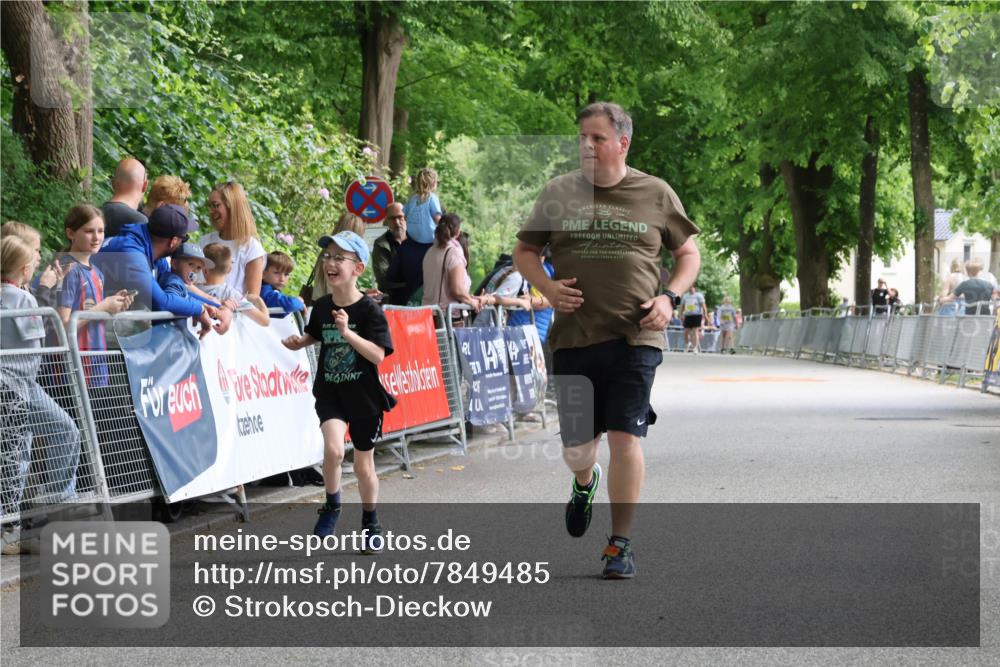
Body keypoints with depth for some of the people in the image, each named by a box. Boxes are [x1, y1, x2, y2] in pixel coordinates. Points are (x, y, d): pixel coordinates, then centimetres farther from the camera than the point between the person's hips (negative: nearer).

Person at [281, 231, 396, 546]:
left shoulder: (369, 310, -14)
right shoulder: (321, 307, -2)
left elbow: (378, 355, -23)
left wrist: (347, 332, -33)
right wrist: (299, 342, -1)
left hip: (363, 394, -2)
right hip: (329, 392, 2)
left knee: (364, 465, 10)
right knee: (333, 449, -24)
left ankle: (370, 523, 32)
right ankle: (332, 505, 1)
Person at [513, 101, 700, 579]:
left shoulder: (655, 194, 4)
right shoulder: (559, 192, 6)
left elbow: (689, 254, 14)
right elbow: (523, 251, 15)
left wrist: (669, 298, -3)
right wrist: (547, 287, -5)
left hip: (635, 338, -2)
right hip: (573, 338, 2)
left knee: (624, 438, -9)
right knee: (576, 446, 6)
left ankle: (621, 543, 3)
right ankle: (584, 482, 44)